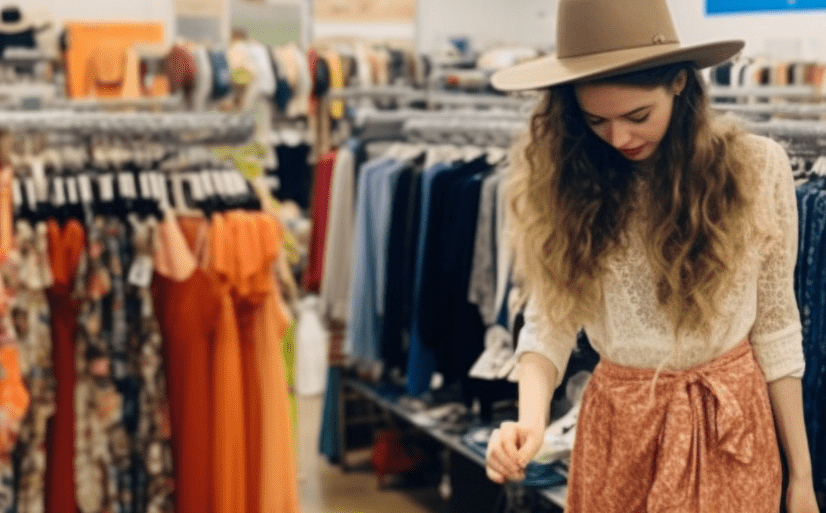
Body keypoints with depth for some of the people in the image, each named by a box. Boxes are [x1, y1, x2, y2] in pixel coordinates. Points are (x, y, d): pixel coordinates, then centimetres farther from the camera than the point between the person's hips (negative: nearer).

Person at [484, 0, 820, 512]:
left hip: (731, 423, -1)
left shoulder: (757, 166, -11)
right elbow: (549, 320, -6)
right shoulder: (560, 178, -9)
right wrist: (532, 416, -26)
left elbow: (776, 328, -4)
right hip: (614, 425, 1)